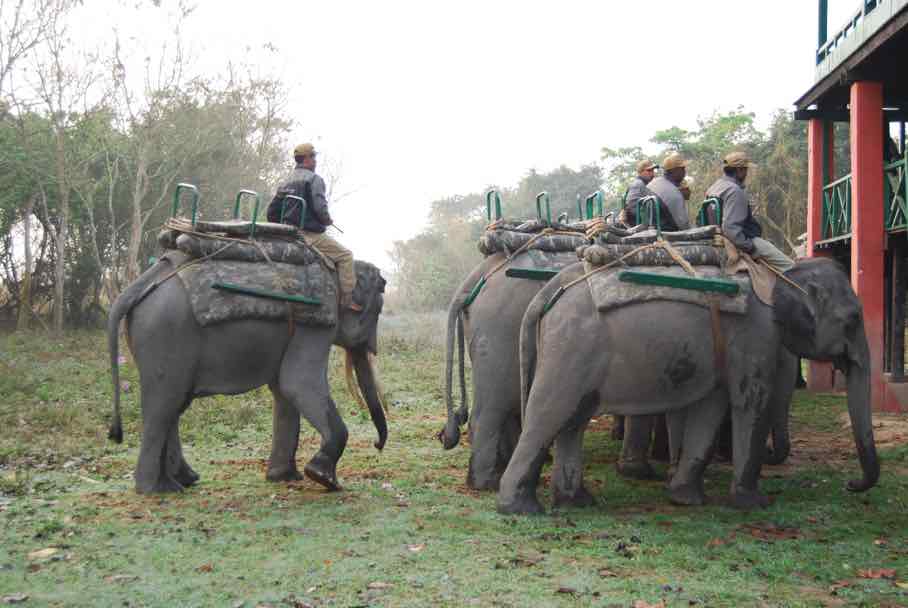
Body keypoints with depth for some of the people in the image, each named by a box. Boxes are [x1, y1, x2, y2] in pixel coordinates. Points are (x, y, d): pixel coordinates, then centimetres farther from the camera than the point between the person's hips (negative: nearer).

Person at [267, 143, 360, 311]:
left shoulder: (286, 182, 17)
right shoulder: (313, 179, -8)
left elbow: (271, 211, 15)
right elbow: (319, 208, -19)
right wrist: (327, 221, 0)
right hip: (310, 234, -9)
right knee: (345, 255, -2)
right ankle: (347, 299, -10)